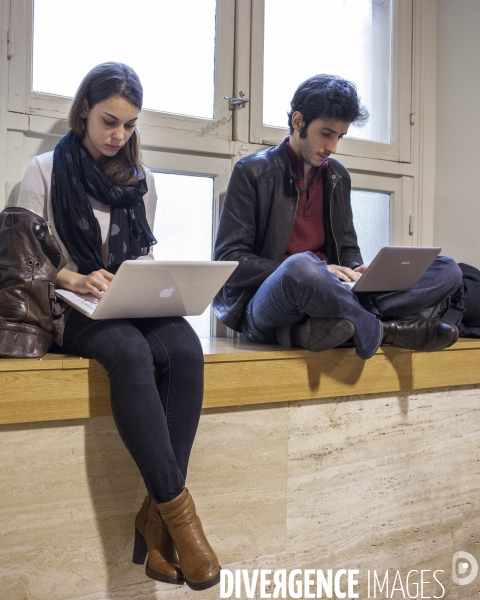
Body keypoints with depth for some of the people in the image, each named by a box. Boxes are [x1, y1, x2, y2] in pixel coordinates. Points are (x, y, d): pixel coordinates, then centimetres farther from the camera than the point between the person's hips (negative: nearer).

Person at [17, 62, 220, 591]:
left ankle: (156, 515, -28)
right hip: (71, 310, -3)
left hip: (134, 307, 4)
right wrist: (74, 279, -19)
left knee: (185, 349, -32)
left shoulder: (140, 180, 19)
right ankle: (177, 508, -32)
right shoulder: (45, 171, 7)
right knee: (131, 352, -38)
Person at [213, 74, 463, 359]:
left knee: (447, 269, -7)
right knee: (302, 266, -42)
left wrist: (355, 272, -5)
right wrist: (309, 271, -19)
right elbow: (227, 260, -7)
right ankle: (376, 328, -17)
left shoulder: (338, 176, 17)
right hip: (264, 302, -6)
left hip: (328, 298, 6)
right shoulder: (252, 172, 0)